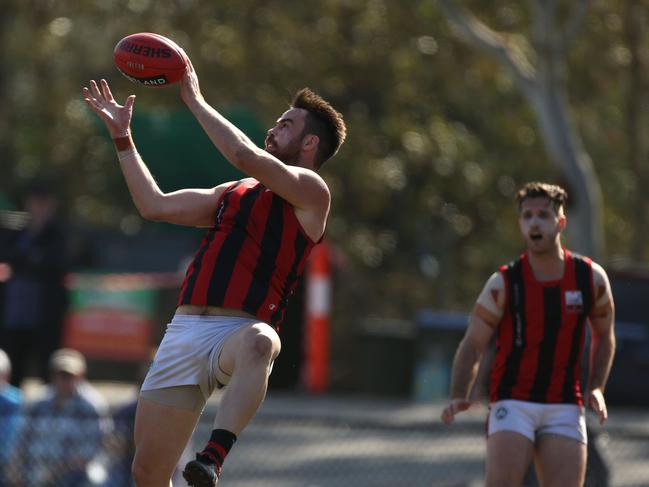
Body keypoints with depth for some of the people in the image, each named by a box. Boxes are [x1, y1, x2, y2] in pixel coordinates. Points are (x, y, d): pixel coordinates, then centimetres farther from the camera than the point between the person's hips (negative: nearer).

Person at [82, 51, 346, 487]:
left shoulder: (310, 192, 2)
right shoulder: (235, 192, 25)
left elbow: (245, 155, -13)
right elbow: (154, 205, 29)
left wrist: (196, 101, -2)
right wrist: (122, 138, 28)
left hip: (237, 332, -7)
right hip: (184, 332, 7)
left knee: (259, 341, -45)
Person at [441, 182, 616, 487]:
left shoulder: (591, 278, 1)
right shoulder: (504, 283, -6)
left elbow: (604, 335, 17)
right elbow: (472, 345, -2)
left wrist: (596, 387, 2)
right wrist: (459, 397, -18)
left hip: (565, 408, 2)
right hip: (512, 403, -2)